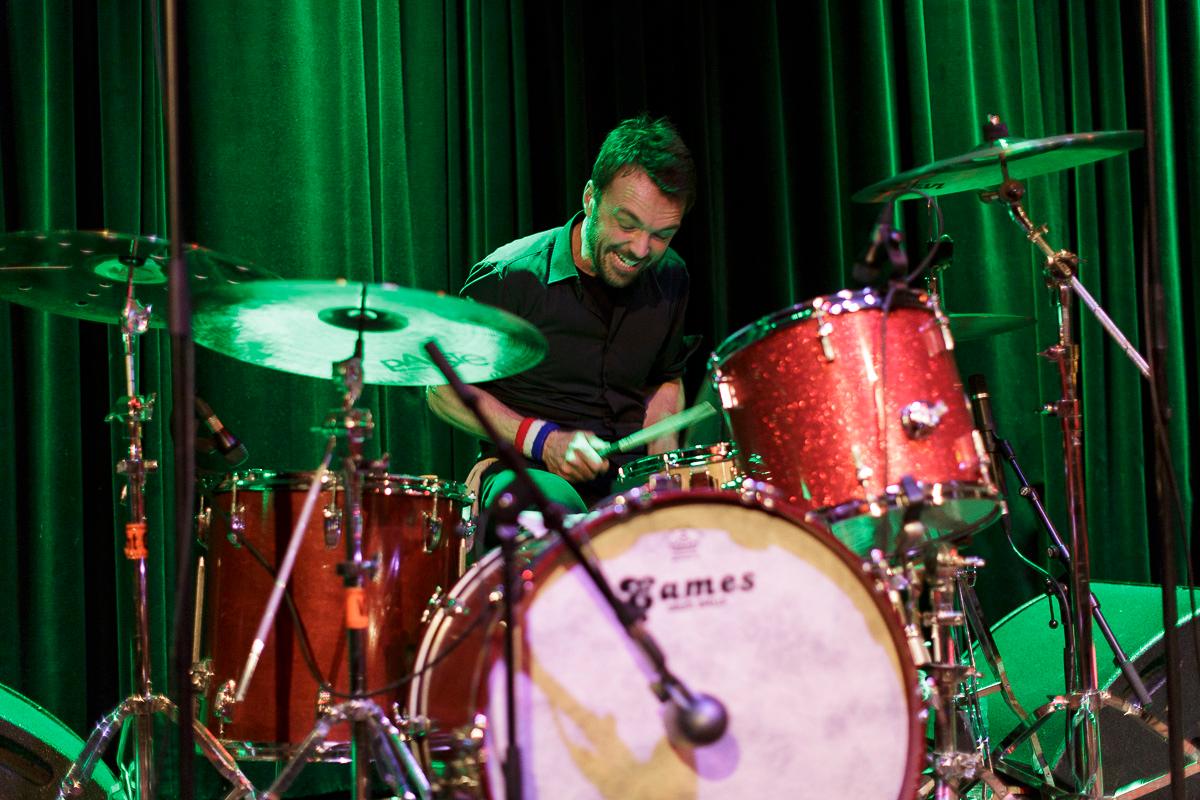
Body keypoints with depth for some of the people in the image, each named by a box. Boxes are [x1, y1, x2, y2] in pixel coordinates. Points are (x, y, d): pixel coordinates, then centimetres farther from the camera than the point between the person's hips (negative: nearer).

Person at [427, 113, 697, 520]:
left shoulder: (668, 278, 6)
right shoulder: (509, 279, -11)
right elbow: (445, 390, -2)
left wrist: (663, 464, 4)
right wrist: (543, 440, -15)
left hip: (628, 475, 5)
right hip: (525, 471, -5)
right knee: (557, 509, -40)